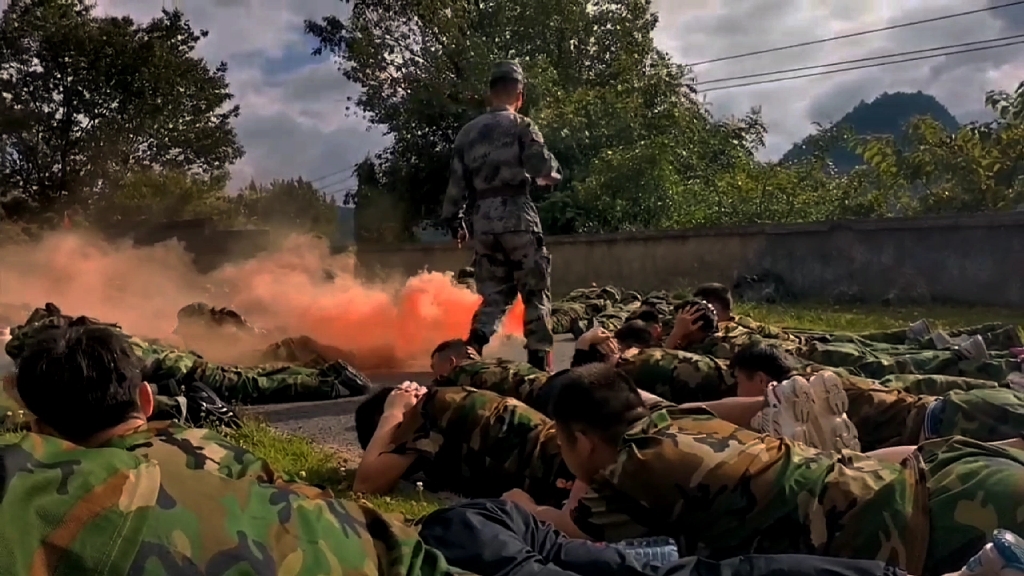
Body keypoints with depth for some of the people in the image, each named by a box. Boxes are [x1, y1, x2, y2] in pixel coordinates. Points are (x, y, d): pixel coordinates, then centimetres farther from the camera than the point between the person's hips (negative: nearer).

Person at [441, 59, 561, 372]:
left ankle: (470, 354, -3)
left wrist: (455, 221, 20)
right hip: (517, 217, -5)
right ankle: (538, 363, 1)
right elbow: (546, 169, -9)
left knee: (494, 296, 13)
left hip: (483, 222, 5)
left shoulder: (467, 132, 14)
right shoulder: (520, 126, -2)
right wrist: (552, 173, 13)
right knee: (535, 293, 5)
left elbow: (456, 182, 13)